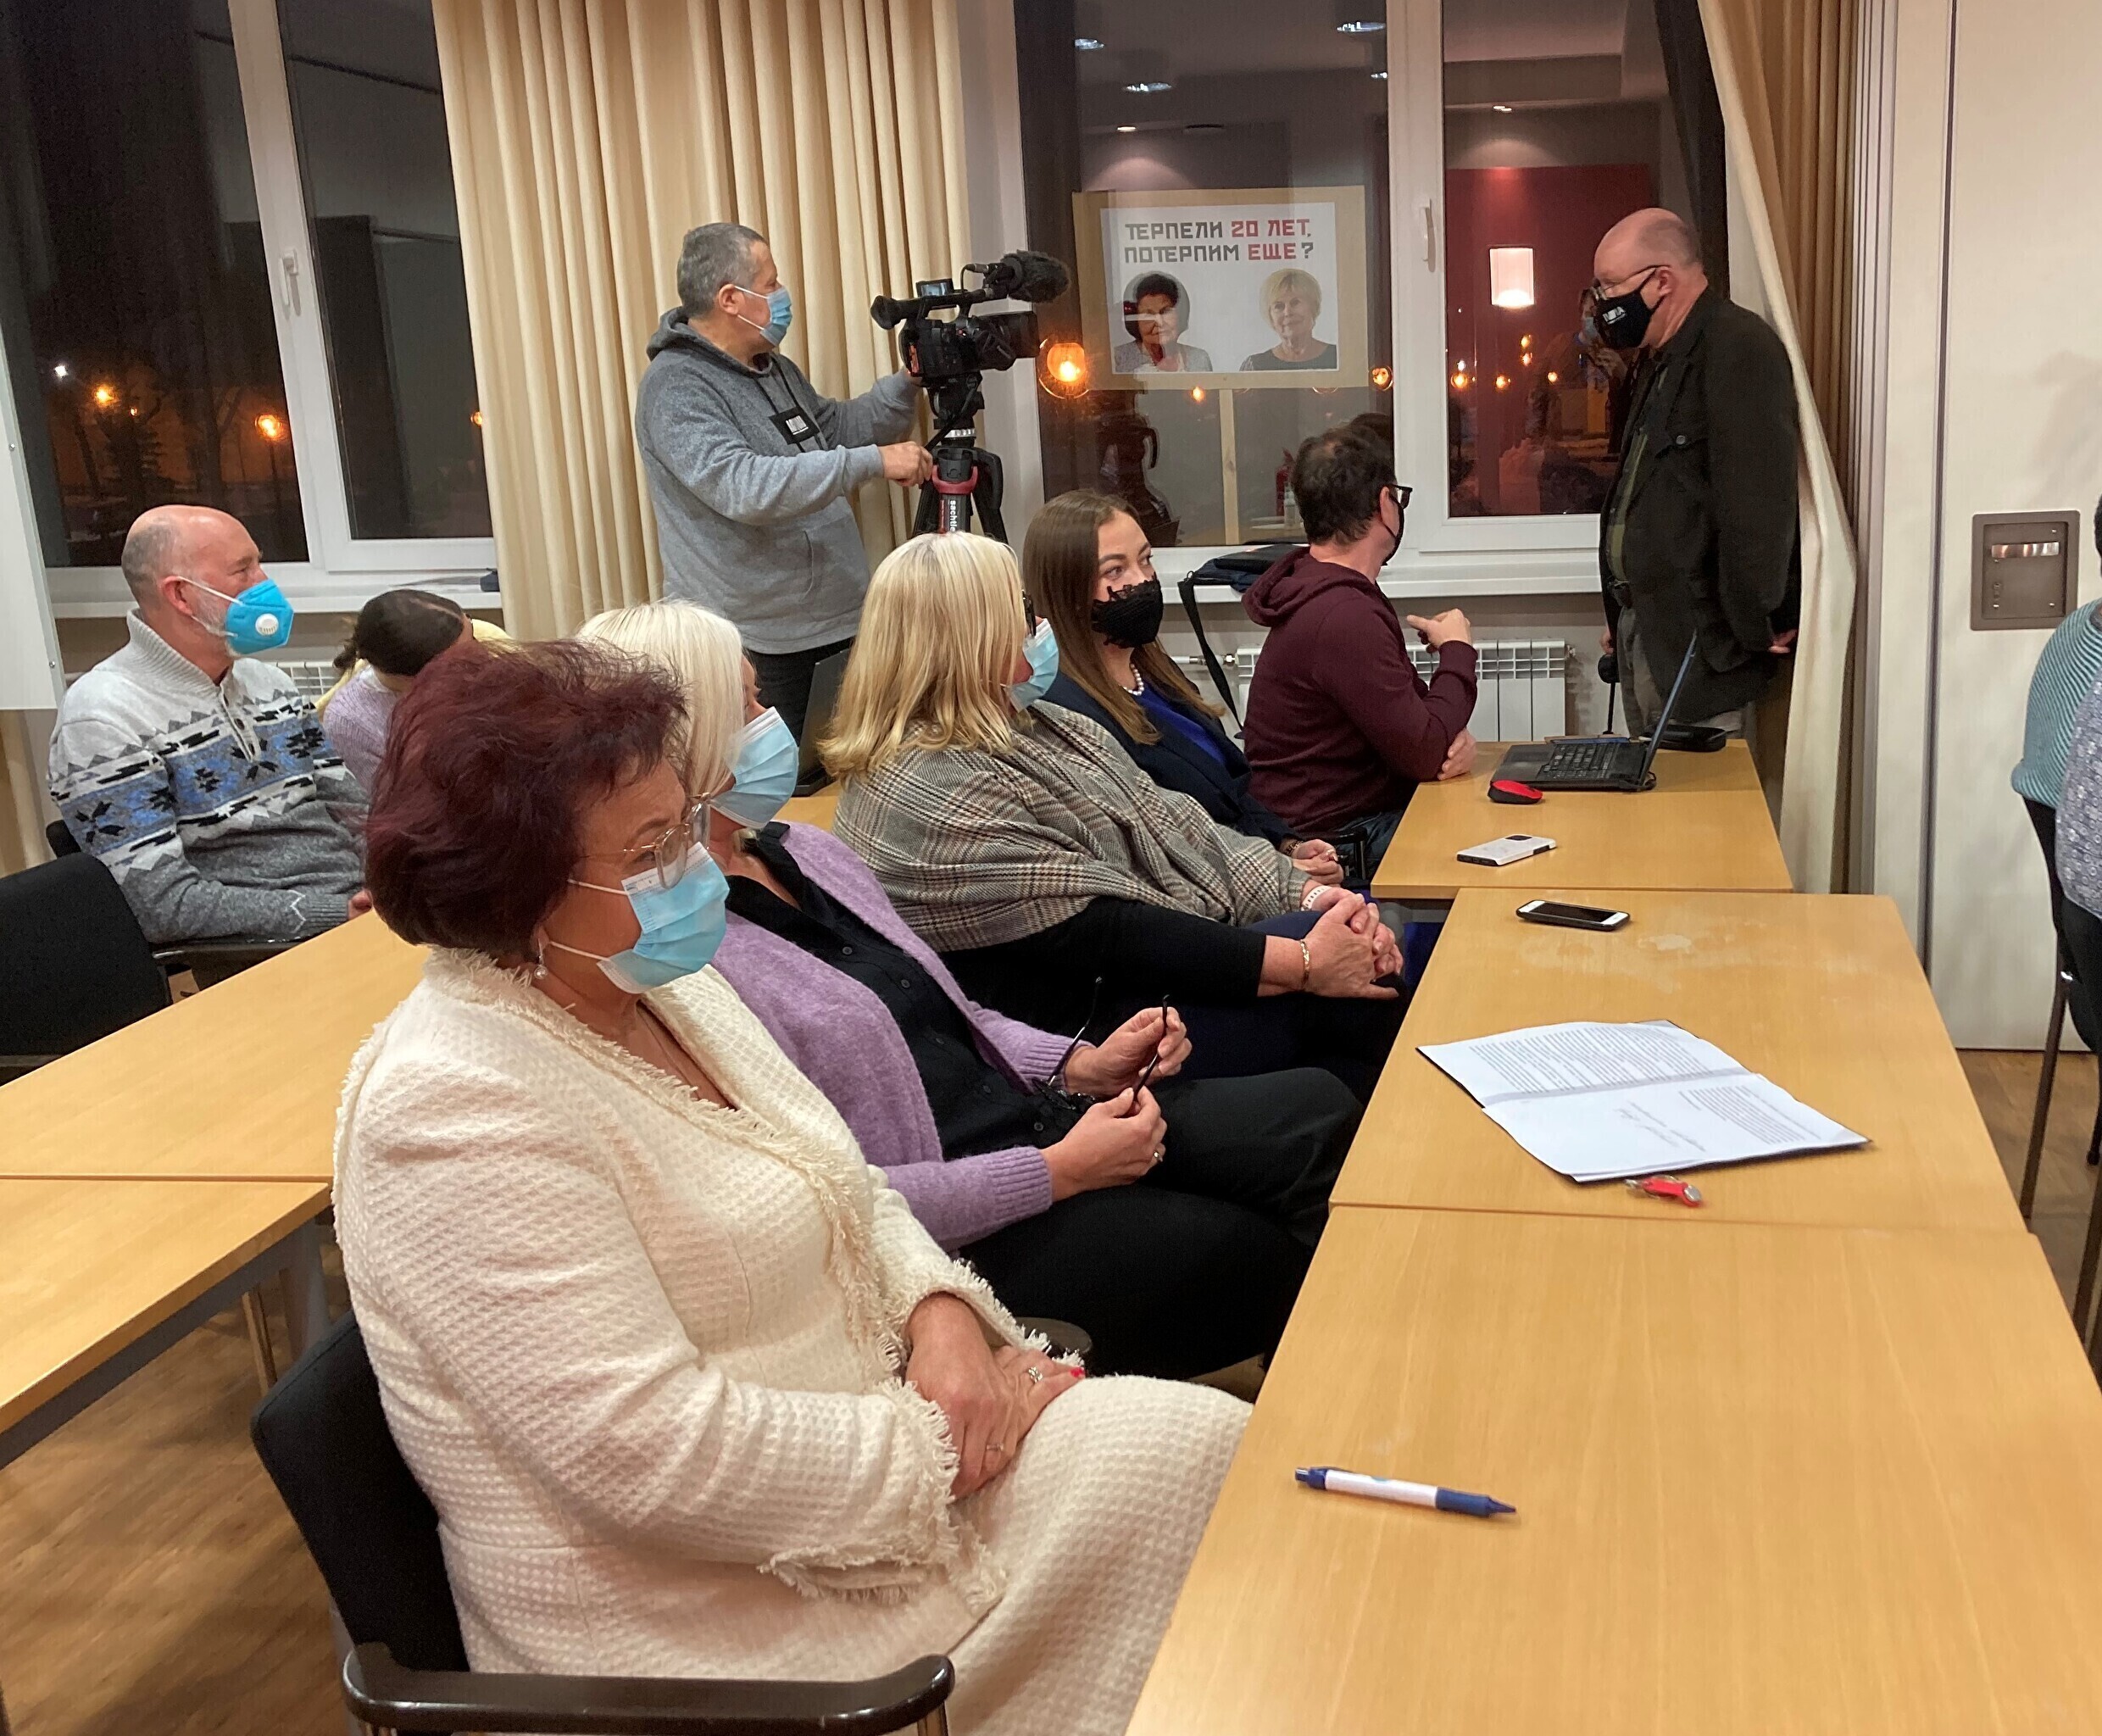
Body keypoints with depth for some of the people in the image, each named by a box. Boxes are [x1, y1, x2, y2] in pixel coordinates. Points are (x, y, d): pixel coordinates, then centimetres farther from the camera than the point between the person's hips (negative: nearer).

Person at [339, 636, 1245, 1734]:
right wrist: (940, 1445, -18)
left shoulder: (659, 982, 5)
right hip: (700, 1613, -8)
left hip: (848, 1434, 8)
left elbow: (852, 1193, 12)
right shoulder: (465, 1109, -24)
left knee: (1210, 1442, -2)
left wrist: (943, 1313, -8)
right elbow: (655, 1457, -28)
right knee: (1187, 1457, -10)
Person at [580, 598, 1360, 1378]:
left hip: (1036, 1118, 8)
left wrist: (1081, 1066, 4)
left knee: (1318, 1112, -5)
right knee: (1257, 1255, -12)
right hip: (965, 1244, -8)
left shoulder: (804, 850, 9)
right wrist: (1057, 1173, -18)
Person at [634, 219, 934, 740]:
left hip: (837, 621, 8)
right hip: (756, 649, -8)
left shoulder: (775, 367, 14)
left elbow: (838, 430, 28)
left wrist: (909, 383, 12)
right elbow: (745, 488, -29)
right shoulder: (676, 386, -15)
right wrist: (873, 461, -29)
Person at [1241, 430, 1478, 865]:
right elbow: (1423, 755, -20)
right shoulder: (1344, 617, -23)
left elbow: (1403, 722, 18)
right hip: (1337, 839, -10)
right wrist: (1458, 650, -5)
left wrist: (1451, 738, -5)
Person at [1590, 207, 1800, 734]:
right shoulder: (1662, 360, 19)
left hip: (1697, 642, -10)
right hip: (1642, 631, 10)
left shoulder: (1738, 347, -14)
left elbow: (1759, 501, -22)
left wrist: (1754, 629, -20)